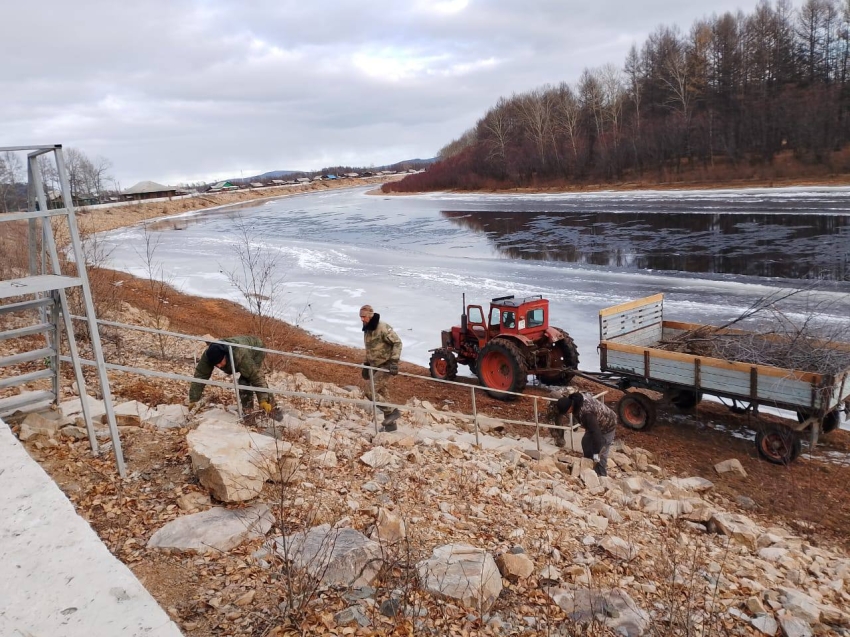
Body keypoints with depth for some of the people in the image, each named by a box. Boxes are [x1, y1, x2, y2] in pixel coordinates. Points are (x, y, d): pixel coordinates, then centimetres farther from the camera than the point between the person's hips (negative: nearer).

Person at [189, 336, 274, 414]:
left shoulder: (240, 355, -46)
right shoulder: (208, 355, -31)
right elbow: (200, 375, -26)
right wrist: (193, 400, -26)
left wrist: (263, 400, -46)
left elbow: (255, 375, -45)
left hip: (257, 350, -6)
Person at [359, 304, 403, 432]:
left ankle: (392, 412, -2)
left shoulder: (383, 328, -18)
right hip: (376, 366, 9)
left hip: (385, 366, -9)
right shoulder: (367, 330, 10)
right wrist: (366, 365, 19)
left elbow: (397, 342, -17)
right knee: (383, 394, 12)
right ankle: (390, 424, 21)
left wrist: (394, 361, -23)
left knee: (370, 391, -14)